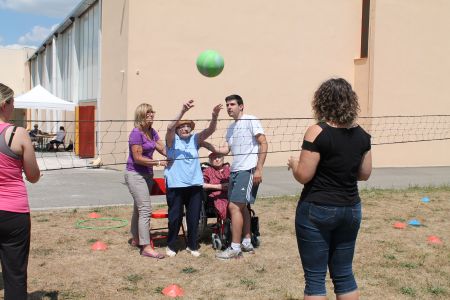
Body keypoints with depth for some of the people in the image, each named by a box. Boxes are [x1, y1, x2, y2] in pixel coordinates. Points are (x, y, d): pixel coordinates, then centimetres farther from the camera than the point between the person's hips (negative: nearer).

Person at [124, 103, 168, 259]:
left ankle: (136, 239, 32)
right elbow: (138, 158, -20)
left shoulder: (152, 132, 8)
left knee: (139, 207, 18)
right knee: (145, 209, -13)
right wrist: (159, 163, -18)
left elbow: (163, 148, 7)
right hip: (135, 174, -8)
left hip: (147, 174, 9)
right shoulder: (136, 133, -17)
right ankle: (146, 247, -12)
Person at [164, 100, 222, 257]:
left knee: (194, 217, 9)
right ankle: (171, 245, 22)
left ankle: (192, 245, 25)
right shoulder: (172, 140, -3)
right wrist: (183, 111, -35)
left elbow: (210, 130, -7)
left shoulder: (195, 139, 7)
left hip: (195, 185, 3)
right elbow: (170, 128, -23)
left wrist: (214, 116, -26)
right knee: (175, 217, 4)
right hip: (176, 185, -3)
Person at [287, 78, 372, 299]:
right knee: (344, 274, 17)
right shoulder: (361, 134, 3)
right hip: (351, 209, 6)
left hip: (317, 210, -6)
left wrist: (293, 163, 4)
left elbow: (303, 176, -16)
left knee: (315, 277, 4)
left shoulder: (317, 132, -15)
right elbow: (364, 174, 10)